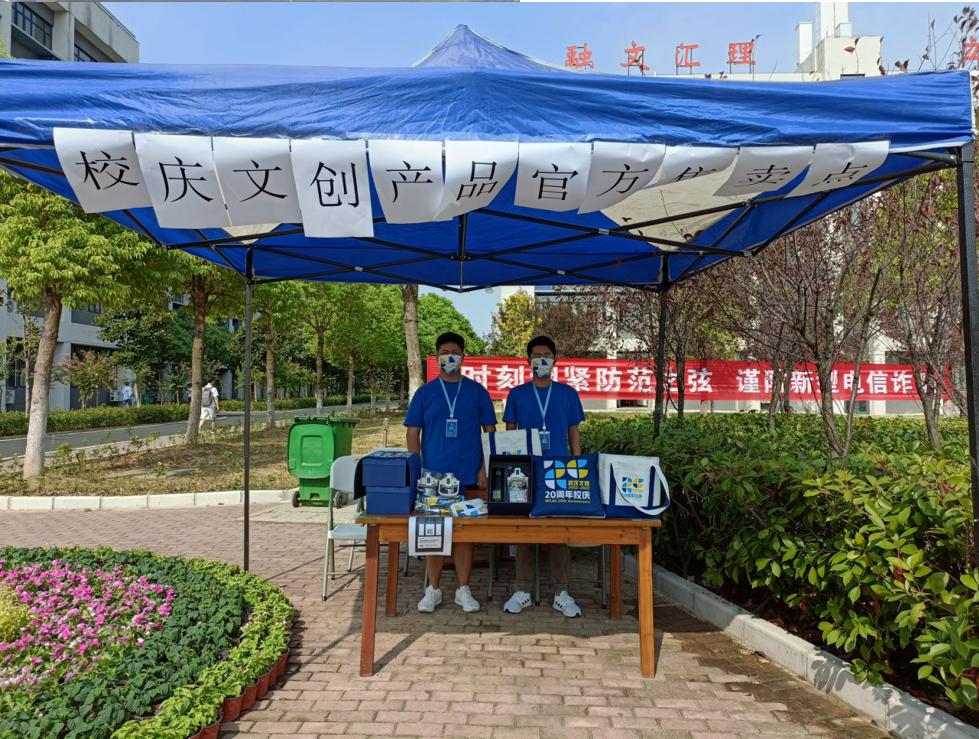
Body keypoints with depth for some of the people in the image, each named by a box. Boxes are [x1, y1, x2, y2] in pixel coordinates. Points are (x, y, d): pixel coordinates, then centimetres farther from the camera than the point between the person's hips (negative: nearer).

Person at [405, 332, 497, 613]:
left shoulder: (477, 391, 5)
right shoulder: (425, 392, 6)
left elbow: (490, 431, 6)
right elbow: (413, 432, 5)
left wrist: (485, 468, -2)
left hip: (469, 474, 0)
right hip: (433, 474, 0)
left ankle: (463, 589, 18)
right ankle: (433, 589, 19)